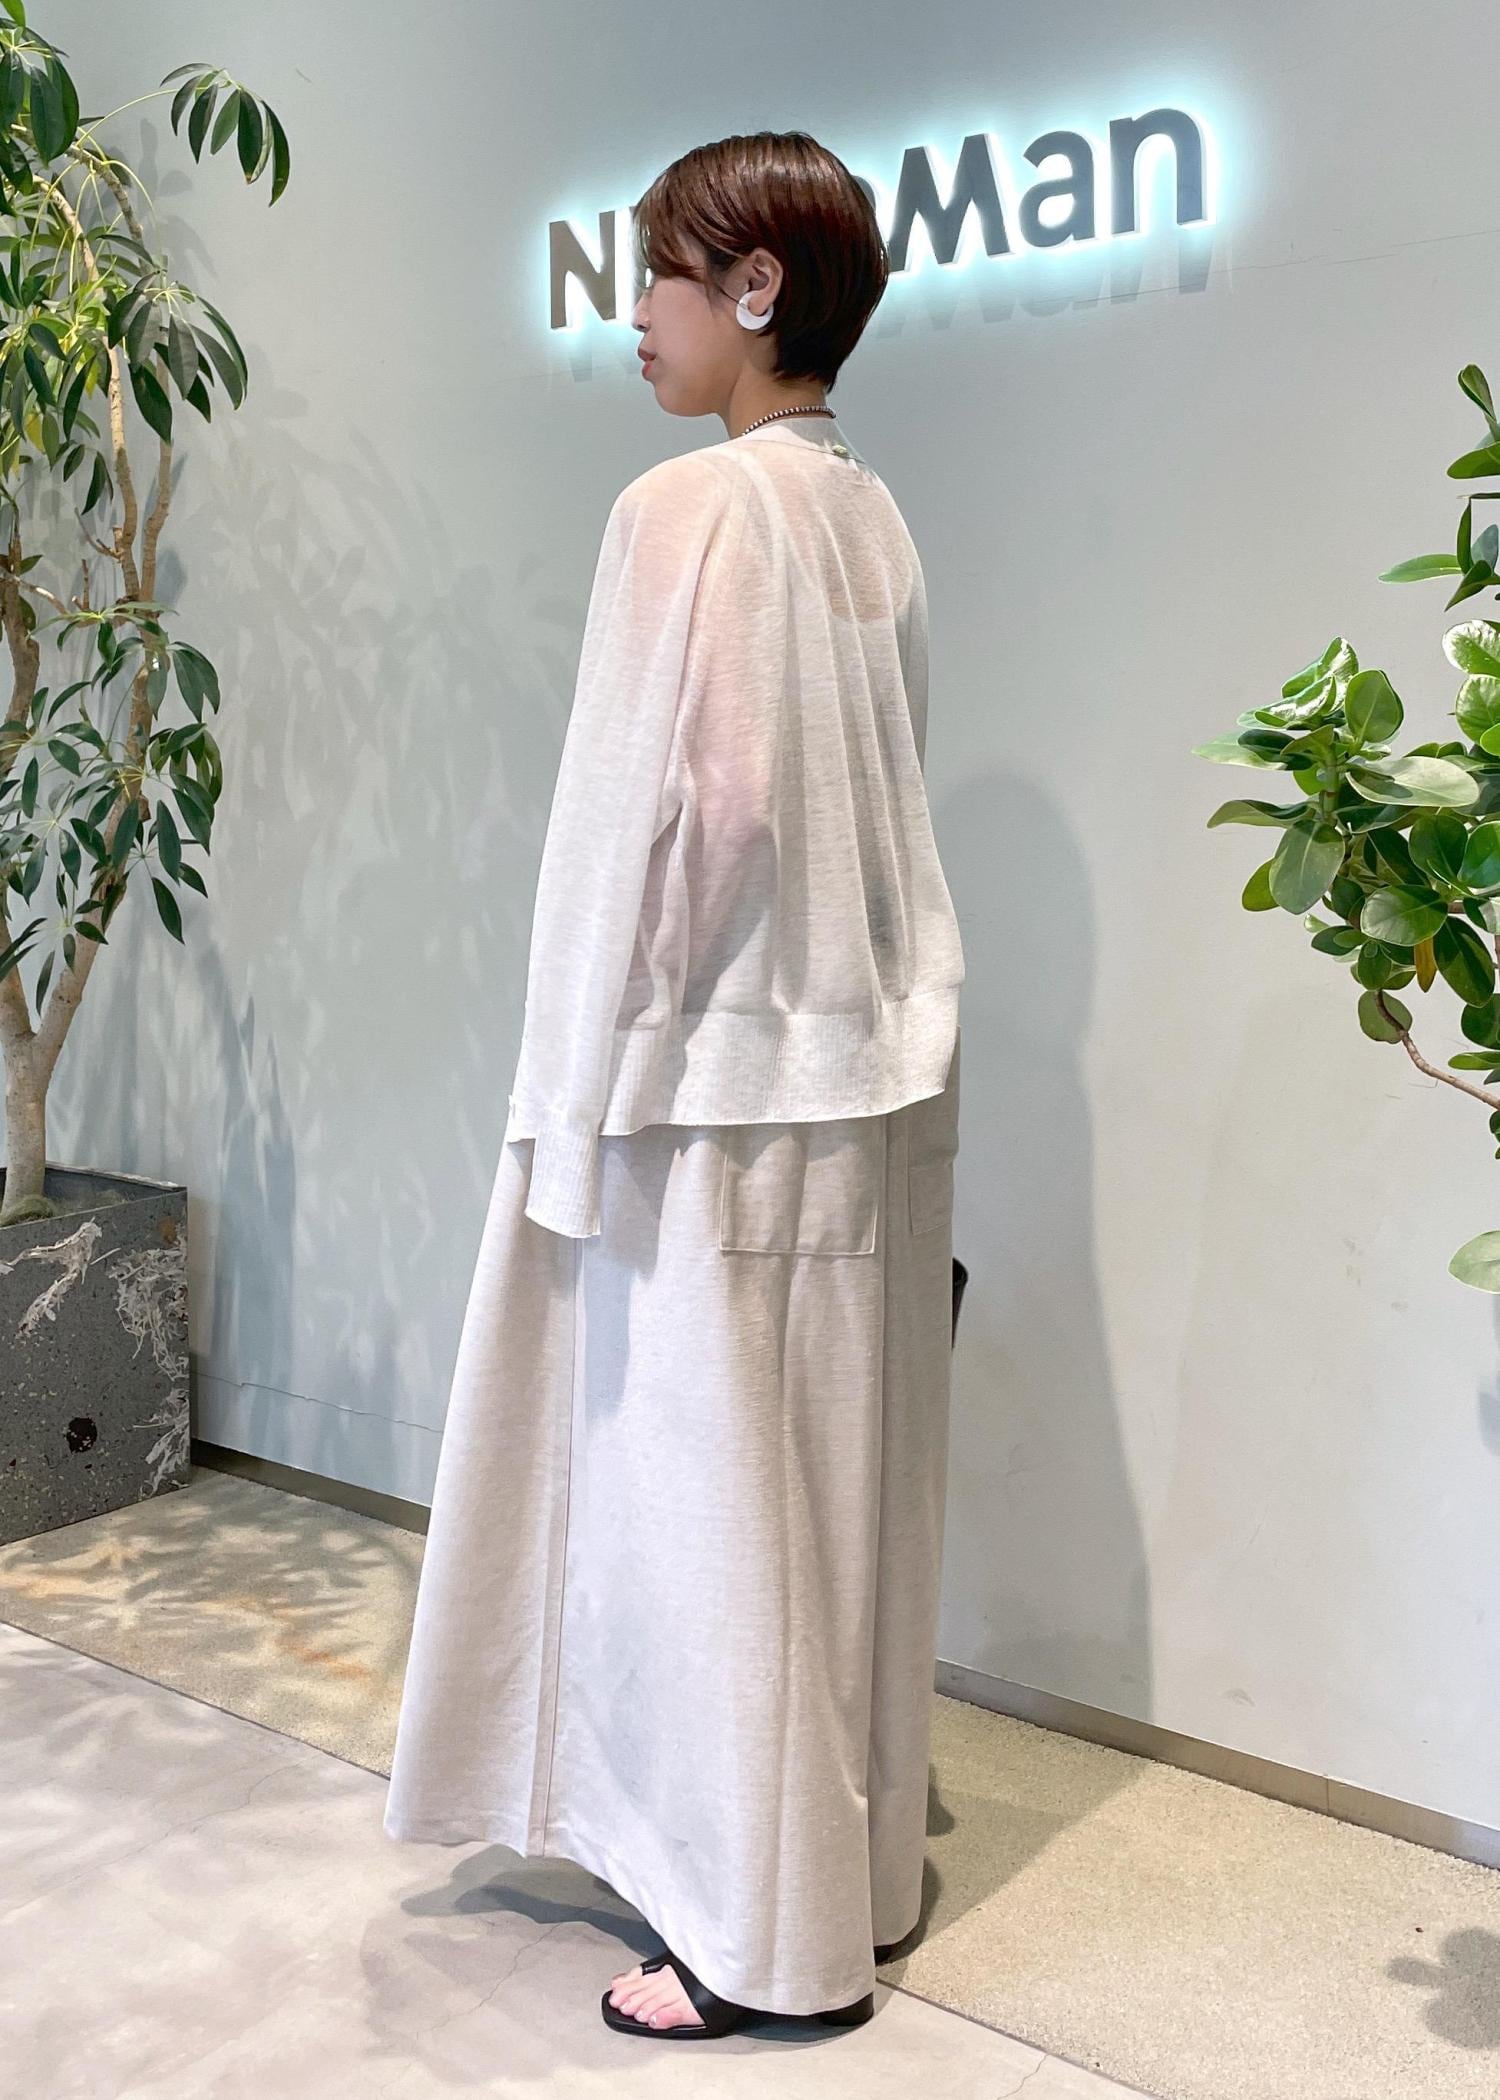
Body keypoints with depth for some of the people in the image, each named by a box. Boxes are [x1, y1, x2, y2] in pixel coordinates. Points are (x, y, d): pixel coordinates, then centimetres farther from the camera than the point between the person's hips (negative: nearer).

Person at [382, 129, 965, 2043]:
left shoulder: (689, 509, -14)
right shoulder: (870, 515, 10)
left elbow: (686, 806, -20)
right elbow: (872, 796, 11)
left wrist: (595, 1096, -13)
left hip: (732, 1089, -8)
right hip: (878, 1067, 8)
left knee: (718, 1500, 4)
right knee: (846, 1491, 17)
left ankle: (773, 1937, 20)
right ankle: (863, 1867, 33)